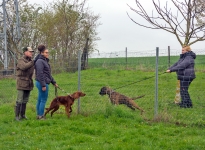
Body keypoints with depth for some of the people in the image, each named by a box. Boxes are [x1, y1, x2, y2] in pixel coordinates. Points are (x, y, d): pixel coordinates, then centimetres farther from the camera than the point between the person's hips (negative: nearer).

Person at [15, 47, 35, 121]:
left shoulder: (31, 61, 12)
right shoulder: (21, 61, -10)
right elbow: (24, 67, -29)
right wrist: (33, 62, -26)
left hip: (28, 84, 6)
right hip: (21, 84, -6)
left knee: (25, 101, 9)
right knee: (19, 101, -5)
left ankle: (22, 115, 17)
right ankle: (17, 116, 1)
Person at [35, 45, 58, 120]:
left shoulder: (45, 61, 18)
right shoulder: (40, 61, -13)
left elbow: (48, 74, 23)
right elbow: (40, 74, -19)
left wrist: (54, 82, 20)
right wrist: (43, 85, -21)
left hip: (43, 83, 10)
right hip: (42, 83, -10)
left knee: (40, 100, 12)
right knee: (43, 100, -5)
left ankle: (39, 115, 16)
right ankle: (41, 116, -1)